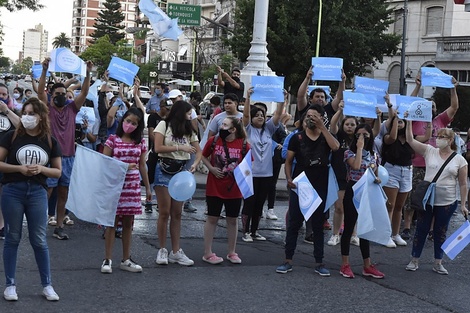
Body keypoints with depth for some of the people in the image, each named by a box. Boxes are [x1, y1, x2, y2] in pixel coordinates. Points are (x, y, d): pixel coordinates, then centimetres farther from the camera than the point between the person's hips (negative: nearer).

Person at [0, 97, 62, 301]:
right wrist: (19, 168, -17)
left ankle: (47, 285, 15)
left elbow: (58, 171, 7)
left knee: (39, 240, 5)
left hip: (38, 192, 1)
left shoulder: (50, 141, 3)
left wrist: (41, 169, -12)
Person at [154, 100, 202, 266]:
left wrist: (195, 164, -13)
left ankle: (176, 251, 9)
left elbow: (199, 151, 8)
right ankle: (162, 250, 5)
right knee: (164, 212, -4)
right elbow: (158, 148, -12)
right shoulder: (164, 125, -2)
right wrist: (180, 148, -13)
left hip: (181, 172, 5)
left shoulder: (189, 131, 12)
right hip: (164, 170, -5)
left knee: (177, 214, 6)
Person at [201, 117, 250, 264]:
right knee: (212, 218, 5)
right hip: (214, 188, -1)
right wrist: (212, 169, -8)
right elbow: (204, 157, 6)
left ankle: (231, 253, 25)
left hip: (234, 189, 1)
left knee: (233, 220, 11)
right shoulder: (213, 140, -6)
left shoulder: (243, 144, -6)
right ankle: (207, 253, 12)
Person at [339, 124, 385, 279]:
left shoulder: (372, 155, 12)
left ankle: (367, 266, 13)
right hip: (353, 192, -5)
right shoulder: (350, 152, -5)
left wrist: (378, 179, 2)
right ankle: (345, 265, 6)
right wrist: (359, 147, -19)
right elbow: (356, 166, -25)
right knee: (349, 228, -1)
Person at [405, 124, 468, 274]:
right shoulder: (430, 151, 0)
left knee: (440, 232, 11)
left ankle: (438, 263, 22)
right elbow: (410, 140, -8)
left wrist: (463, 204, -2)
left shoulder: (459, 160, -2)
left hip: (447, 203, 0)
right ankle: (414, 260, 18)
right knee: (421, 229, 8)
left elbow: (463, 184, 1)